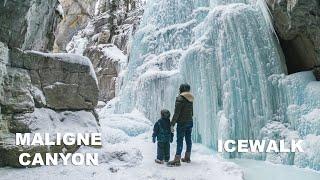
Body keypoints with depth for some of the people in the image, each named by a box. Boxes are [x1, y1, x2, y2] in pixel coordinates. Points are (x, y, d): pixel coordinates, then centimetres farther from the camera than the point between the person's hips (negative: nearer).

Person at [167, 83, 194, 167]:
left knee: (180, 140, -6)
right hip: (190, 122, 8)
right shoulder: (190, 99, 9)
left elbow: (176, 113, -18)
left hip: (182, 122, -8)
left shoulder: (180, 98, -14)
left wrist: (172, 124, -14)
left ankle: (177, 160, -4)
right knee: (188, 139, 13)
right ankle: (187, 158, 24)